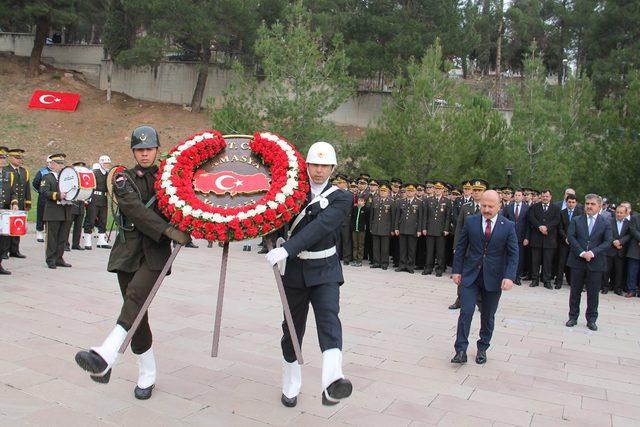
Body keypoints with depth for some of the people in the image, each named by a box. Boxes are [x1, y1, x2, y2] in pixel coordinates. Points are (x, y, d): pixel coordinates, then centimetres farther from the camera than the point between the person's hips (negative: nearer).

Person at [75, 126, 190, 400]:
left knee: (135, 297, -26)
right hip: (128, 251, 2)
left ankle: (105, 358, -41)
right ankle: (147, 376, 16)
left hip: (156, 253, -1)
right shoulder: (123, 179, 6)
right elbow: (135, 209, -12)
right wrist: (168, 230, -24)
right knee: (136, 312, 4)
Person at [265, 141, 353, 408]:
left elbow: (319, 228, -23)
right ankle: (290, 387, 27)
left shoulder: (340, 199, -7)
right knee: (292, 328, 10)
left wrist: (285, 250, -34)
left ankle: (332, 383, -38)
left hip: (324, 271, -2)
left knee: (329, 320, -22)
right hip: (294, 270, 3)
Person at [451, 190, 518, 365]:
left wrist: (509, 276, -17)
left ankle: (482, 349, 29)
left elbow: (513, 254, -5)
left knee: (488, 316, 12)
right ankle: (461, 350, 0)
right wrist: (456, 270, 0)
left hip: (493, 278, 0)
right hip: (470, 275, 0)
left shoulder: (508, 226, -4)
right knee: (465, 312, -8)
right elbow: (460, 248, 4)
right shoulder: (470, 222, -1)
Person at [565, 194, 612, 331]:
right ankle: (573, 317, 19)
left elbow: (607, 242, -4)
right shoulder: (576, 220, 6)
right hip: (577, 261, 1)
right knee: (575, 291, 8)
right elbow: (570, 237, -4)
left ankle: (591, 320, 18)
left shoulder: (606, 223, 4)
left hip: (596, 263, -1)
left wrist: (592, 252, -17)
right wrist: (582, 253, -15)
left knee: (593, 293, 6)